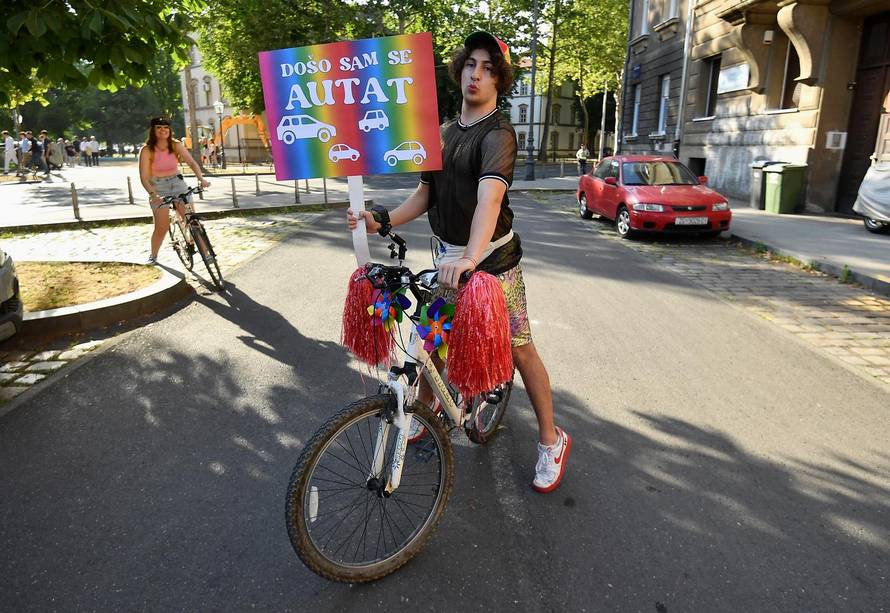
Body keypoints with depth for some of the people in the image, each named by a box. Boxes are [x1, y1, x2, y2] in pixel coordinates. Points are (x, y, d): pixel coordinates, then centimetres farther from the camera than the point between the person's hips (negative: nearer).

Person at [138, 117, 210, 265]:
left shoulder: (176, 145, -4)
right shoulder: (147, 150, -11)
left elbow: (192, 163, -12)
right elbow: (144, 177, -15)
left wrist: (201, 179, -31)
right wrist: (153, 194, -30)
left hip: (178, 184, 2)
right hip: (158, 188, -2)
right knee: (162, 227, -6)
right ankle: (153, 257, 17)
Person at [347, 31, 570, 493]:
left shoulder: (498, 133, -14)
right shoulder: (444, 133, 10)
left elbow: (489, 195, -32)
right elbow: (425, 195, 8)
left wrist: (471, 257, -49)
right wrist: (381, 222, -9)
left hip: (493, 259, -6)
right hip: (448, 258, 7)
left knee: (517, 349, -1)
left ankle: (551, 439, 16)